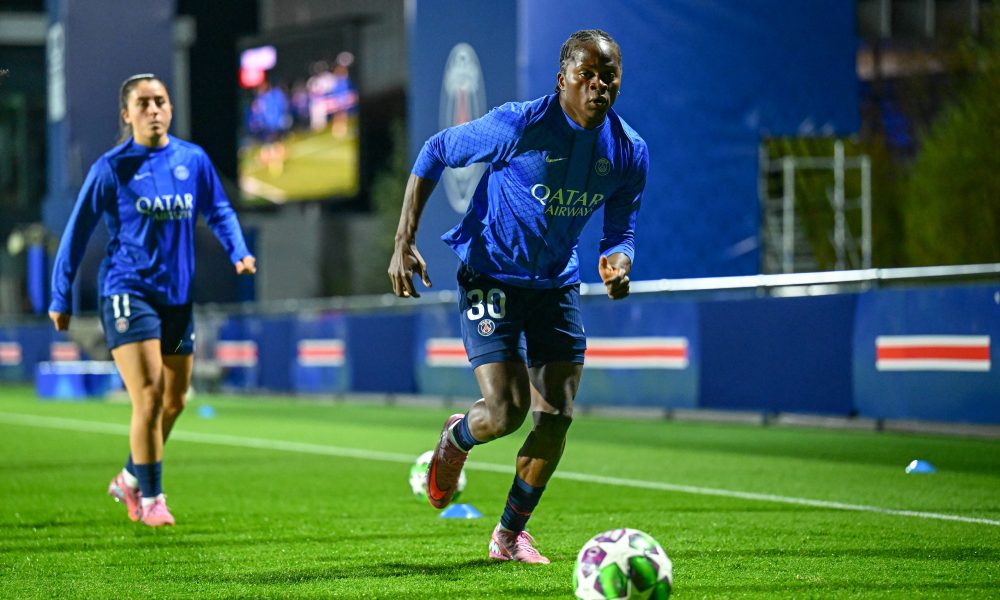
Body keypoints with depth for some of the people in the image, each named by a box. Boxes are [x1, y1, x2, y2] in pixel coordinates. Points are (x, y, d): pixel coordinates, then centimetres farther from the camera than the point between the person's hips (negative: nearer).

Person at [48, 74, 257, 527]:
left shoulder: (193, 160, 3)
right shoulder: (112, 168, -7)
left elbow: (219, 212, 15)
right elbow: (77, 232, -1)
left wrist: (238, 252, -4)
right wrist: (60, 297, 0)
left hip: (178, 295, 5)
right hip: (127, 292, -5)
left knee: (174, 400, 11)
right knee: (149, 396, -15)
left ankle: (130, 479, 31)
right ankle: (151, 498, -4)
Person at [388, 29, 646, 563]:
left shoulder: (629, 152, -6)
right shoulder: (519, 125, -21)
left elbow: (619, 228, 8)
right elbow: (435, 152, -9)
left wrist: (618, 260, -18)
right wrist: (404, 243, -14)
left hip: (557, 284, 5)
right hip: (490, 276, -5)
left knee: (556, 417, -1)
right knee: (505, 412, -16)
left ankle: (510, 535, 19)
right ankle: (456, 439, 23)